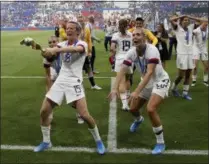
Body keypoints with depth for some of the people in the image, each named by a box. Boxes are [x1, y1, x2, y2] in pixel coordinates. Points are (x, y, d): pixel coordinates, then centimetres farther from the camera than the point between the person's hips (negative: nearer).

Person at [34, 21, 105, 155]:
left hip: (74, 82, -5)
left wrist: (55, 50, -46)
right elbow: (49, 54, -9)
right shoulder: (63, 44, 9)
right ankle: (46, 142, 25)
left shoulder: (82, 44, -7)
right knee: (44, 111, 5)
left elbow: (75, 49, -33)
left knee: (84, 114, -15)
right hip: (60, 80, 6)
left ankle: (98, 141, 10)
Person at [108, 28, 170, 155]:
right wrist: (115, 88, -29)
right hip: (146, 82, 6)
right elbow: (122, 71, -15)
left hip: (160, 82, -6)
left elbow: (149, 72, -39)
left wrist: (137, 91, -46)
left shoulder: (152, 50, -29)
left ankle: (161, 143, -5)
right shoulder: (131, 52, -12)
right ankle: (139, 120, 51)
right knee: (133, 108, 10)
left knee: (151, 109, -25)